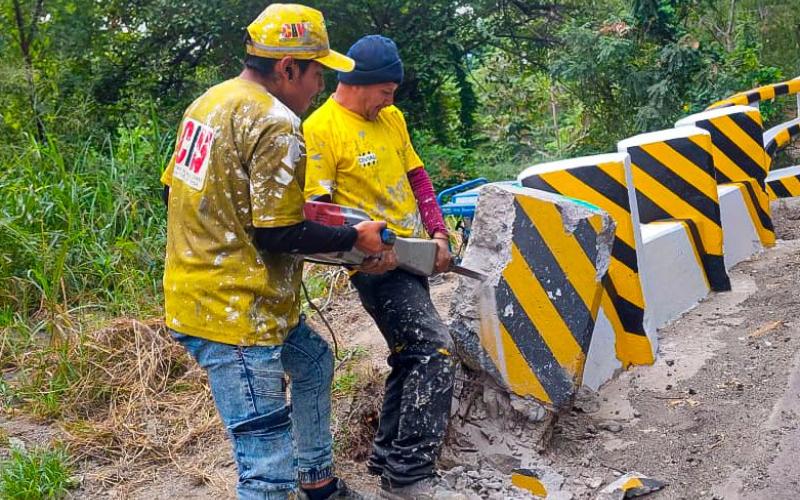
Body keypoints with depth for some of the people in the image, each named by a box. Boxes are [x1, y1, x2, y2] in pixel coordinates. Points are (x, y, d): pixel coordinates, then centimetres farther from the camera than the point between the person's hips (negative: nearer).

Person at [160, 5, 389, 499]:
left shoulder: (210, 100, 9)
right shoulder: (276, 124, -18)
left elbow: (177, 193, 17)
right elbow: (278, 237, -18)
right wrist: (355, 237, -4)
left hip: (192, 292, 11)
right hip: (234, 314, -11)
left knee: (314, 361, 31)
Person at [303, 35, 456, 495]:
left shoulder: (392, 118, 12)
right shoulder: (320, 130, -12)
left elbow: (417, 177, 16)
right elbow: (316, 208, -15)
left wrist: (439, 233, 4)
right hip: (377, 263, -9)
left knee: (412, 358, 14)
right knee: (435, 349, -16)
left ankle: (389, 456, 27)